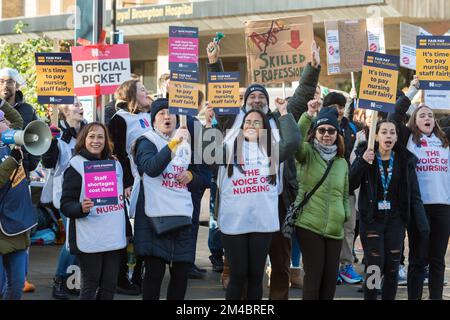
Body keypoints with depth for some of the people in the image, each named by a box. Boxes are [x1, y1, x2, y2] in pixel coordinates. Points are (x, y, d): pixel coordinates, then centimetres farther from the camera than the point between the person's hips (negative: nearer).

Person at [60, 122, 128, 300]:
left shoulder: (115, 164, 13)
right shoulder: (76, 166, -5)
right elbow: (65, 205, -8)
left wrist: (126, 231, 21)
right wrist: (81, 208, -29)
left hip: (114, 237, 6)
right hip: (89, 239, -5)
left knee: (109, 285, 6)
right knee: (90, 286, -2)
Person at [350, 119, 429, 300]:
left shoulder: (405, 161, 2)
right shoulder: (365, 156, -2)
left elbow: (414, 195, 1)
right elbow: (351, 185, -10)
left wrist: (423, 224, -6)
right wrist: (362, 163, -23)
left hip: (395, 220, 2)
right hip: (371, 219, -2)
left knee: (392, 270, 3)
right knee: (375, 268, -7)